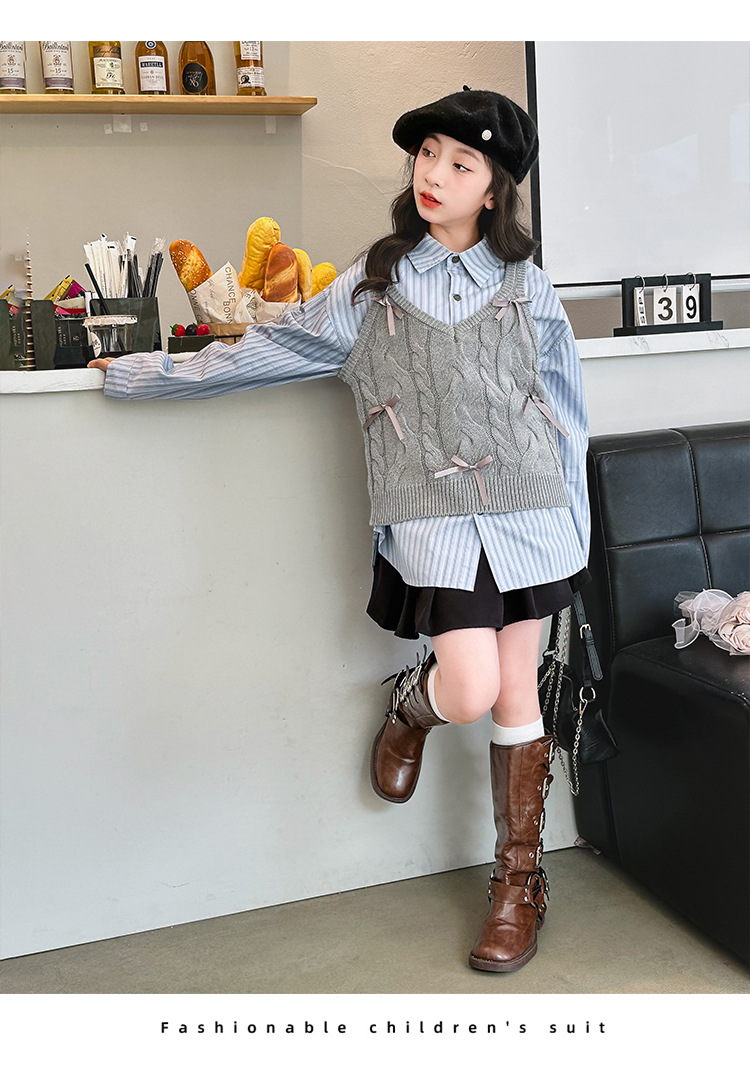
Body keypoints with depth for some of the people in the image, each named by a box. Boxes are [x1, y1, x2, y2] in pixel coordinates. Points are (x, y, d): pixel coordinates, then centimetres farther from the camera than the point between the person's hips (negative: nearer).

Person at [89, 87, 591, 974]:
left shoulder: (524, 286, 8)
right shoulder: (371, 285, 8)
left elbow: (565, 411, 12)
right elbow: (263, 351, 13)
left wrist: (575, 527, 9)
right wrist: (143, 374, 15)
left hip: (526, 509, 1)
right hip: (432, 516, -1)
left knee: (516, 694, 4)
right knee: (470, 691, -16)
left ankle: (520, 881, 21)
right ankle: (410, 706, 23)